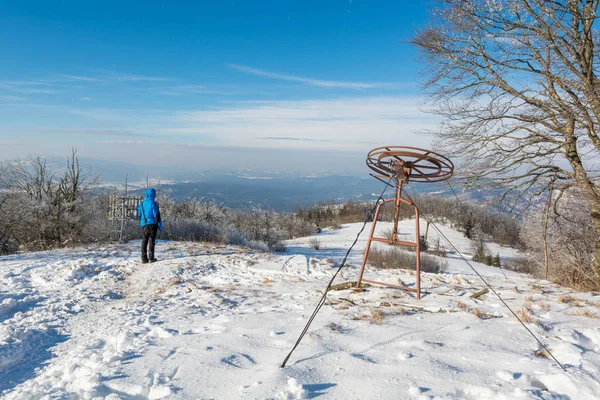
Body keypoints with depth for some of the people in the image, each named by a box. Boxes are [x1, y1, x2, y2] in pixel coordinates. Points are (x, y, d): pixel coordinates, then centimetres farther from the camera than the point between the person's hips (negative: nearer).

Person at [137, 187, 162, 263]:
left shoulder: (142, 204, 8)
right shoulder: (153, 203, -11)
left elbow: (139, 215, 15)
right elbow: (157, 215, -12)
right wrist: (160, 226, -3)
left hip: (143, 225, 5)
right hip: (152, 224, -5)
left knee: (144, 242, 9)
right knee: (151, 241, 1)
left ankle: (144, 259, 9)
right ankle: (151, 258, 1)